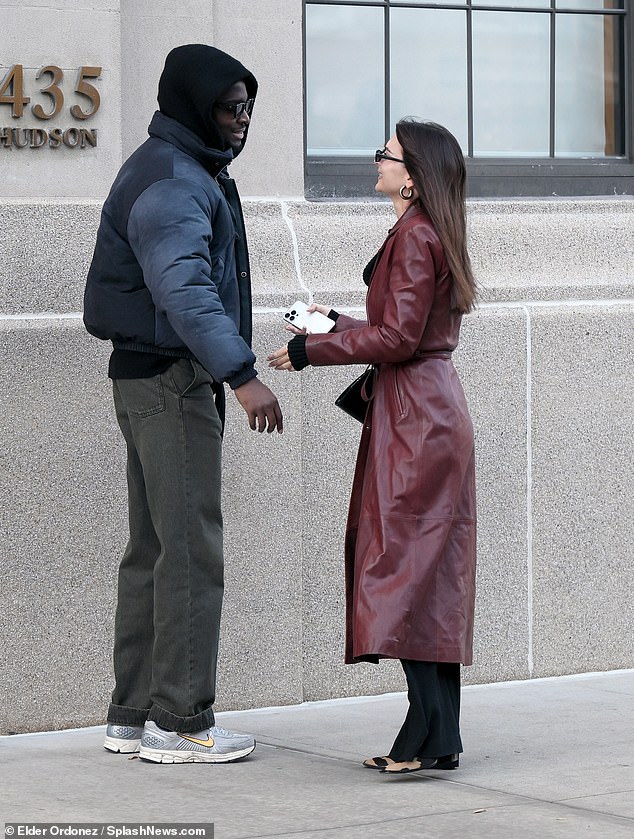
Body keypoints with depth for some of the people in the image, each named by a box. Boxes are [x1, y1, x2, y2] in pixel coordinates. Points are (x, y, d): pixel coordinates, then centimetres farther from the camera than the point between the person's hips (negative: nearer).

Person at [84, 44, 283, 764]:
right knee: (191, 550, -9)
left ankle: (132, 715, 16)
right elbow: (185, 290, -27)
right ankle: (178, 723, -6)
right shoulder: (169, 183, -15)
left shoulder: (192, 173, 19)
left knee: (153, 548, 11)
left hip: (156, 378, 11)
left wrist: (226, 370, 22)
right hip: (171, 379, -11)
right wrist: (241, 374, -34)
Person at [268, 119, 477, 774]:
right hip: (435, 414, 10)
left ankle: (425, 737, -12)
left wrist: (313, 350, -9)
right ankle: (439, 737, 11)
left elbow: (398, 338, -17)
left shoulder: (414, 237, -13)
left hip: (414, 420, -10)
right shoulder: (429, 234, 17)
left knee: (406, 569, -10)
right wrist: (338, 323, 22)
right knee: (432, 574, 9)